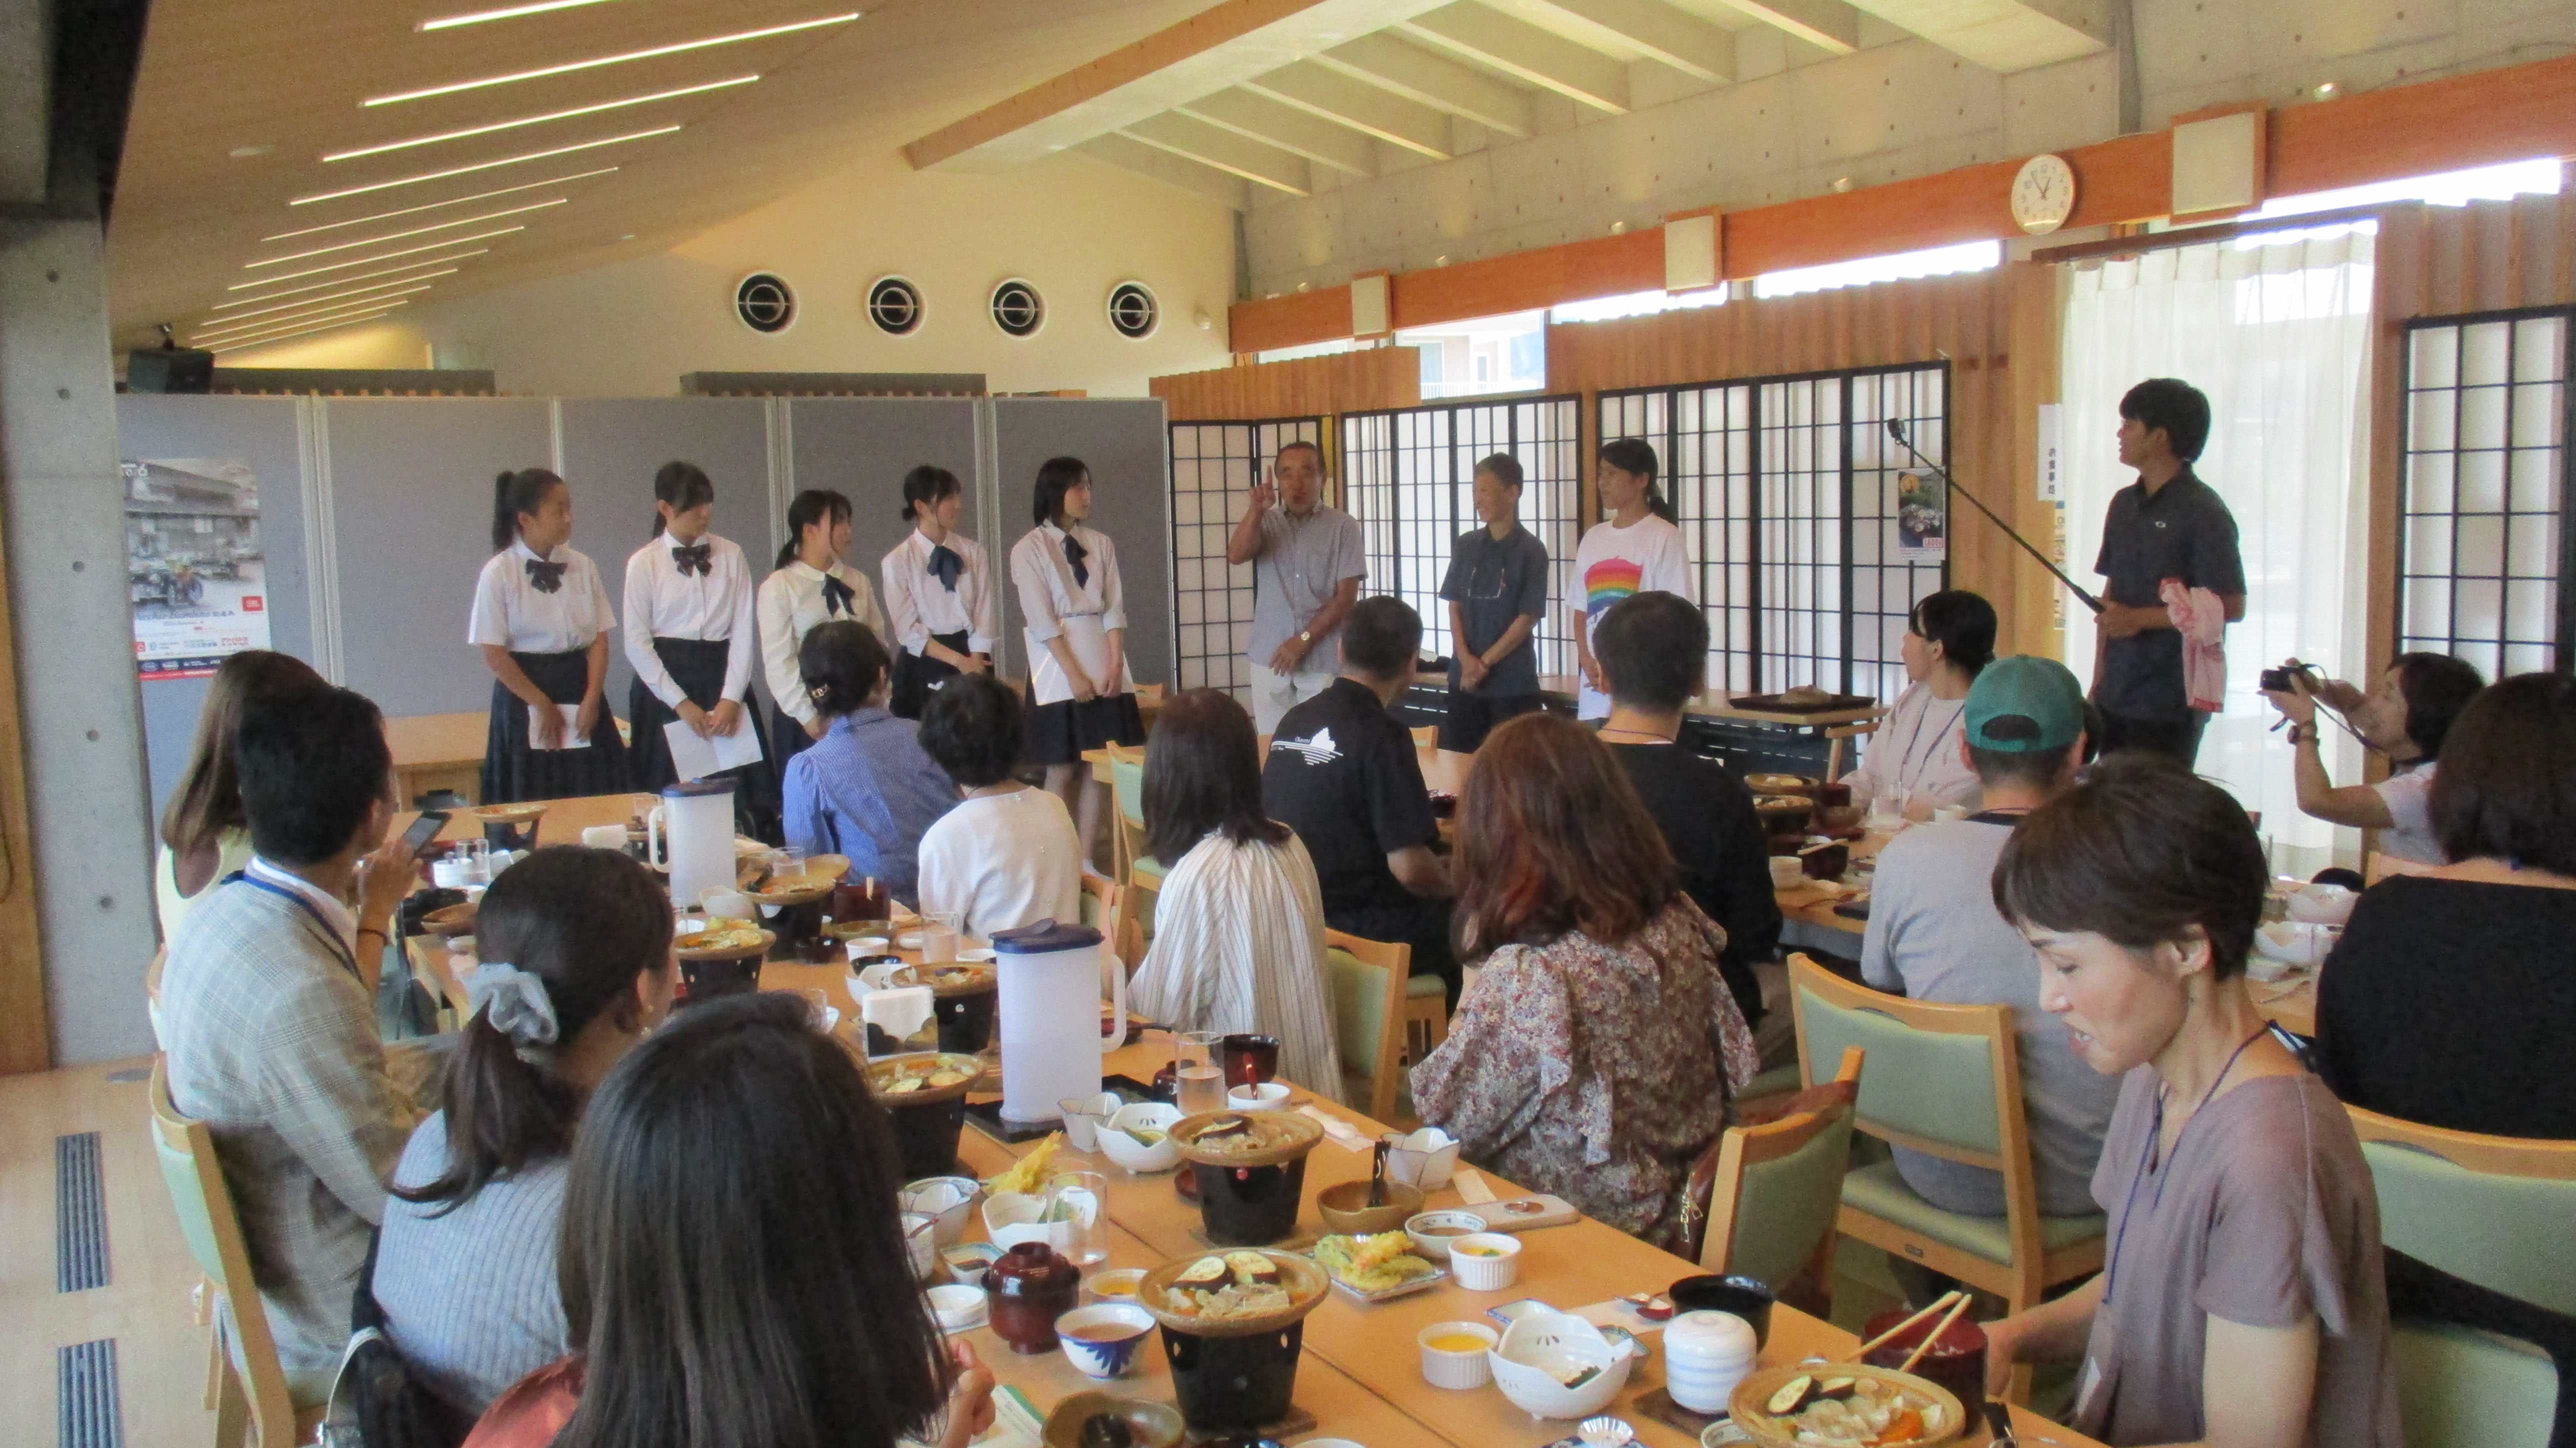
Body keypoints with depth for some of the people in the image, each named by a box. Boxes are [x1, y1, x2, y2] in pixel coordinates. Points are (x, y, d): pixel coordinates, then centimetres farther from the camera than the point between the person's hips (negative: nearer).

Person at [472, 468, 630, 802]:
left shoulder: (583, 567, 2)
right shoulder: (499, 575, -6)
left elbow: (599, 638, 1)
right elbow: (493, 654, -7)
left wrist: (592, 700, -9)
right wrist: (542, 705, -9)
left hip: (581, 691, 3)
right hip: (525, 695, -3)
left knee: (595, 803, 1)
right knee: (535, 806, -1)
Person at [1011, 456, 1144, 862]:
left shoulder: (1100, 544, 8)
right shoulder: (1028, 550, -3)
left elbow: (1114, 608, 4)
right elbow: (1041, 620, -9)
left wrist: (1114, 665, -8)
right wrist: (1074, 674, -14)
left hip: (1103, 660, 4)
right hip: (1058, 667, -4)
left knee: (1099, 767, 3)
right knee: (1062, 770, -1)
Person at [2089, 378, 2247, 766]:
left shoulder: (2203, 512, -10)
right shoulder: (2124, 504, 12)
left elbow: (2231, 605, -14)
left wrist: (2140, 618, -16)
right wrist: (2098, 681, 14)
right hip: (2116, 698, 7)